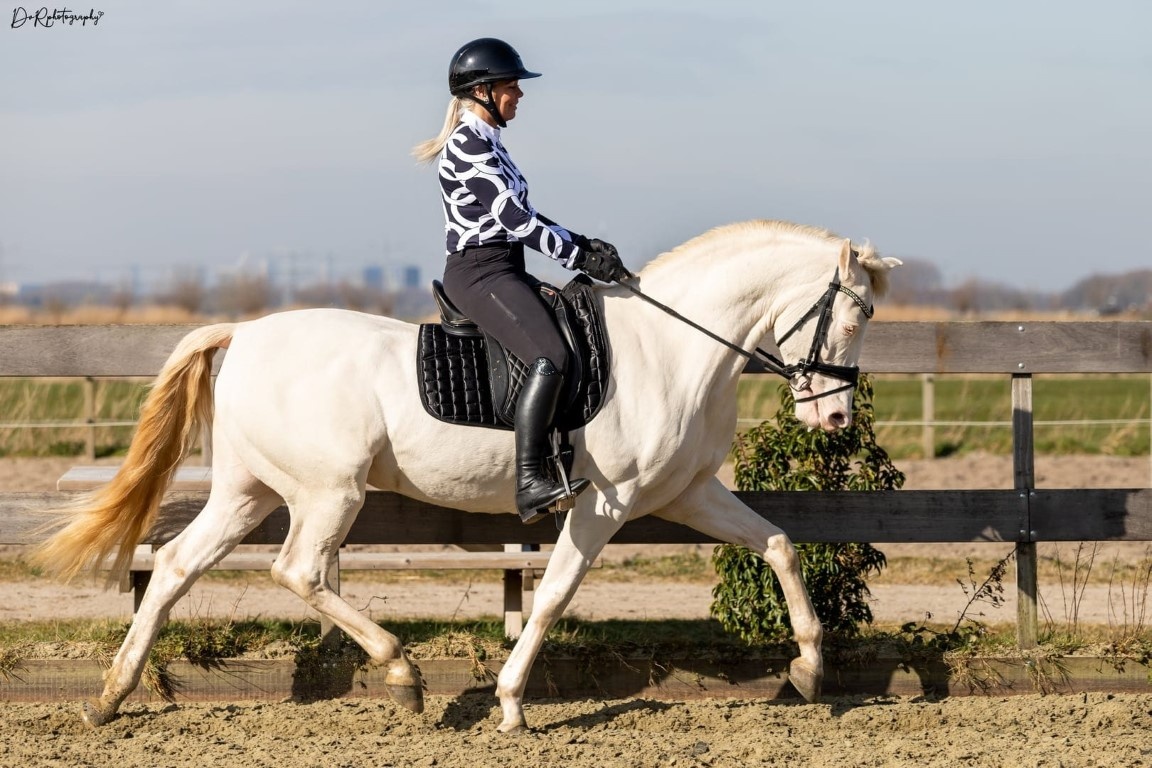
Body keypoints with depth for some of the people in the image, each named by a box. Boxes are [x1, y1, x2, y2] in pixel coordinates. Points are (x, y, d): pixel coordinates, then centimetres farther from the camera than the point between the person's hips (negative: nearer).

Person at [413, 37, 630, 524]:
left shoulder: (487, 143, 19)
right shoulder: (468, 146, -13)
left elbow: (520, 216, 22)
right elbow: (514, 219, -18)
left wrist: (582, 245, 10)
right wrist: (582, 256, -15)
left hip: (504, 273, 11)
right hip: (479, 273, -11)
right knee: (550, 357, -27)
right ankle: (530, 485, -36)